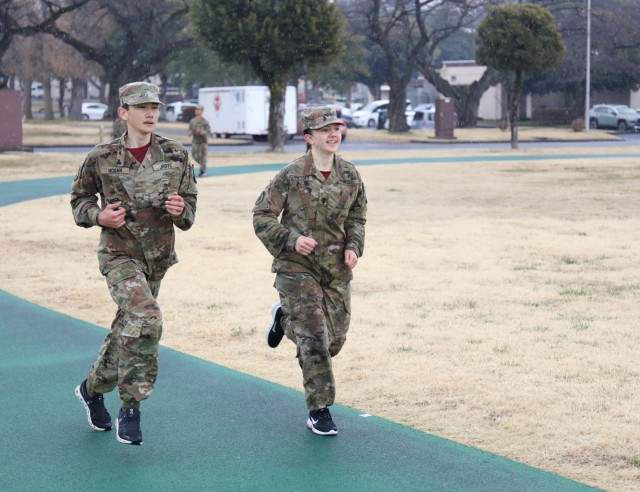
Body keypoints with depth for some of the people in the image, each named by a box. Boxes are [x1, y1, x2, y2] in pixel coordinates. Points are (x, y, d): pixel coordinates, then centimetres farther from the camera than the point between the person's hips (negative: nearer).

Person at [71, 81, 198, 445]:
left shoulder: (176, 155, 0)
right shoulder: (102, 158, -6)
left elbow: (189, 215, 4)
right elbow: (79, 199, 9)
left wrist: (181, 210, -19)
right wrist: (99, 216, -11)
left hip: (158, 258, 5)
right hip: (119, 254, -4)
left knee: (129, 328, 17)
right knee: (146, 320, -26)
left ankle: (93, 388, 42)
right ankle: (131, 408, -14)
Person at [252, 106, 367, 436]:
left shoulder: (351, 176, 3)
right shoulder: (291, 176, -11)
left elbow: (357, 218, 17)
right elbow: (262, 216, -6)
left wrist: (354, 247, -1)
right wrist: (290, 239, -20)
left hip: (336, 270, 5)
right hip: (298, 268, -5)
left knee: (335, 341, 10)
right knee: (315, 340, -11)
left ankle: (284, 318, 39)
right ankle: (319, 412, 2)